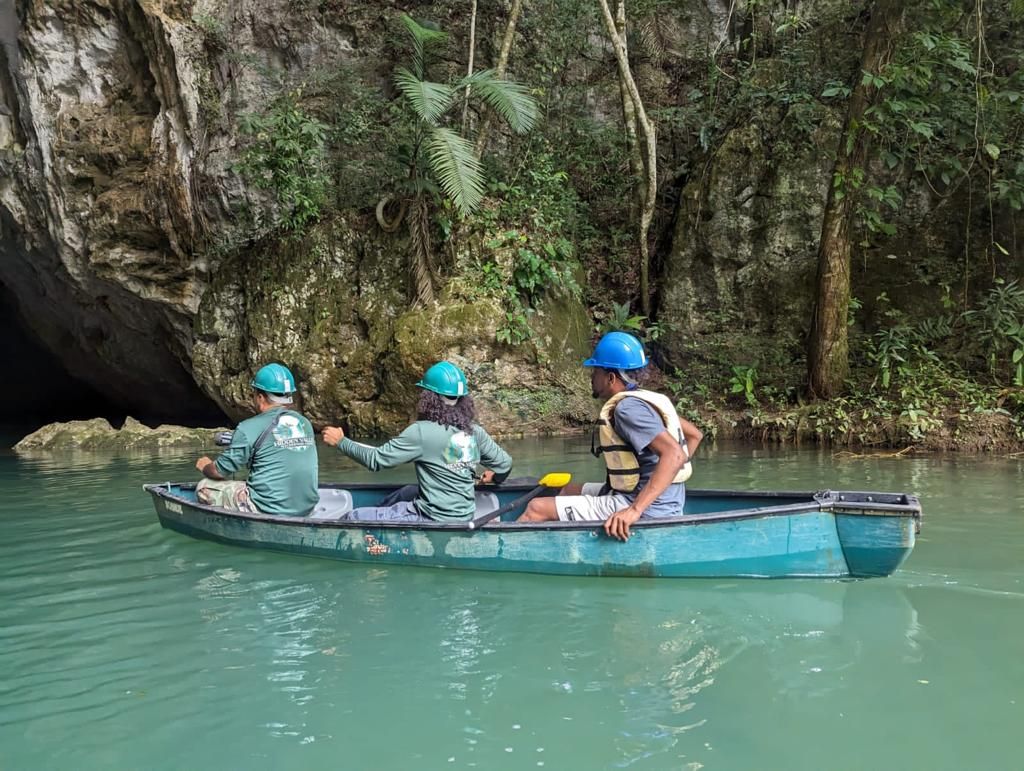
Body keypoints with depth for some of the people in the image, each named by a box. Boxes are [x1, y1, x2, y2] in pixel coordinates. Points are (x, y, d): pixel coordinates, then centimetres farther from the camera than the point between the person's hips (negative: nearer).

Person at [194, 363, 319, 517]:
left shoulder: (249, 428, -11)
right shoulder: (305, 424, 7)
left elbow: (220, 471, -3)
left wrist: (205, 466, 20)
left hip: (268, 512, -6)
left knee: (205, 487, 9)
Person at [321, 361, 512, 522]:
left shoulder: (422, 431, -18)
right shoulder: (474, 432, 0)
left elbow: (376, 459, -14)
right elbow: (505, 463, 10)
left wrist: (341, 441, 0)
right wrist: (495, 477, 33)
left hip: (435, 521, -8)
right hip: (465, 516, 8)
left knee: (353, 518, -2)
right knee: (408, 492, 36)